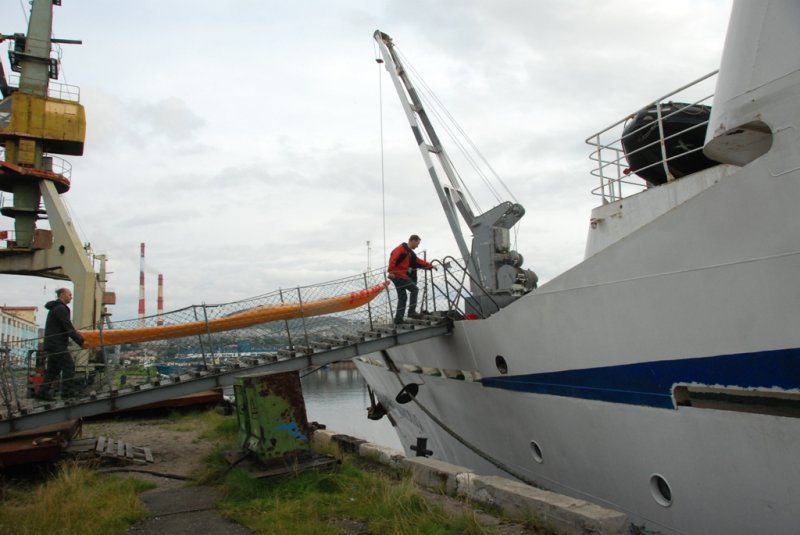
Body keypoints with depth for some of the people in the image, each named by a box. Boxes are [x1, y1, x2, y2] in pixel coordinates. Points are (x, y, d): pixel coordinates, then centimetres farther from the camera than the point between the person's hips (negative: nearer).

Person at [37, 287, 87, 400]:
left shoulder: (54, 308, 19)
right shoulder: (61, 308, -14)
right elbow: (68, 328, -18)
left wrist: (77, 336, 22)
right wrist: (81, 341, -14)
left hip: (51, 344, 10)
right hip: (57, 345, -10)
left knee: (53, 368, 13)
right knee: (69, 366, -8)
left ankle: (43, 392, 14)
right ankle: (67, 391, -7)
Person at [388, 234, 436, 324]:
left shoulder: (410, 252, 21)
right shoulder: (401, 248, -9)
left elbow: (419, 261, 25)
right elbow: (393, 259, -21)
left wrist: (430, 266, 21)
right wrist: (391, 271, -29)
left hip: (402, 276, 10)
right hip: (398, 275, -10)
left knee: (402, 297, 9)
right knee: (414, 289, -6)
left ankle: (398, 319, 9)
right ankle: (411, 312, -7)